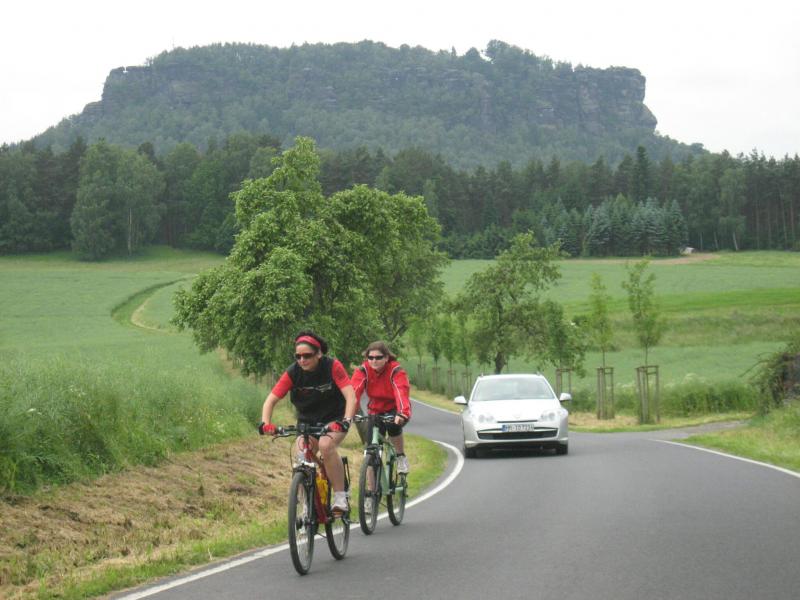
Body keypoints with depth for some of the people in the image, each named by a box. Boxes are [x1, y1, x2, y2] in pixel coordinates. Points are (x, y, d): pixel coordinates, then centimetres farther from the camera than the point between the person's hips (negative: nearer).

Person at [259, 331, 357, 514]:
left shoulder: (332, 366, -20)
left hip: (333, 420, -3)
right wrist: (265, 423, -34)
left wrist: (345, 421, -44)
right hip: (307, 422, 3)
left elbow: (351, 397, -27)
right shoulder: (293, 373, -14)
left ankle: (340, 497, -23)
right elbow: (270, 400, -15)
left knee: (326, 445, -33)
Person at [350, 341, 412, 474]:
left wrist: (402, 413, -57)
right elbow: (354, 391, -30)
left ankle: (401, 457, -9)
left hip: (394, 409, -3)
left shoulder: (396, 370, -23)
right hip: (375, 411, 3)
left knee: (393, 425, -34)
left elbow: (401, 392, -39)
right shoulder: (363, 370, -16)